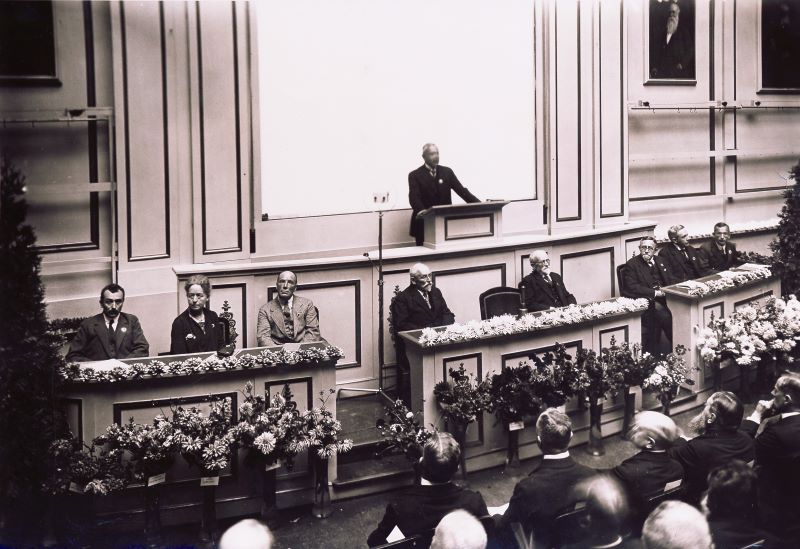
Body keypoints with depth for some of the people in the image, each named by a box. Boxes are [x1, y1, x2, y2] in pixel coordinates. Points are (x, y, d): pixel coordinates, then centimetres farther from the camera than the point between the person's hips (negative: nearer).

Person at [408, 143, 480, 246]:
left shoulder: (447, 172, 10)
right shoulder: (415, 175, -1)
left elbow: (461, 190, 5)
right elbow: (414, 198, -14)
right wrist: (421, 212, -35)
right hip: (425, 222, -3)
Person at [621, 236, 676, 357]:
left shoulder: (659, 261, 18)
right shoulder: (632, 264, -2)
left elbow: (670, 281, 18)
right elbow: (632, 288, -14)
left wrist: (664, 292, -5)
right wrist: (654, 293, -18)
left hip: (662, 298, 6)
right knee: (664, 316, -30)